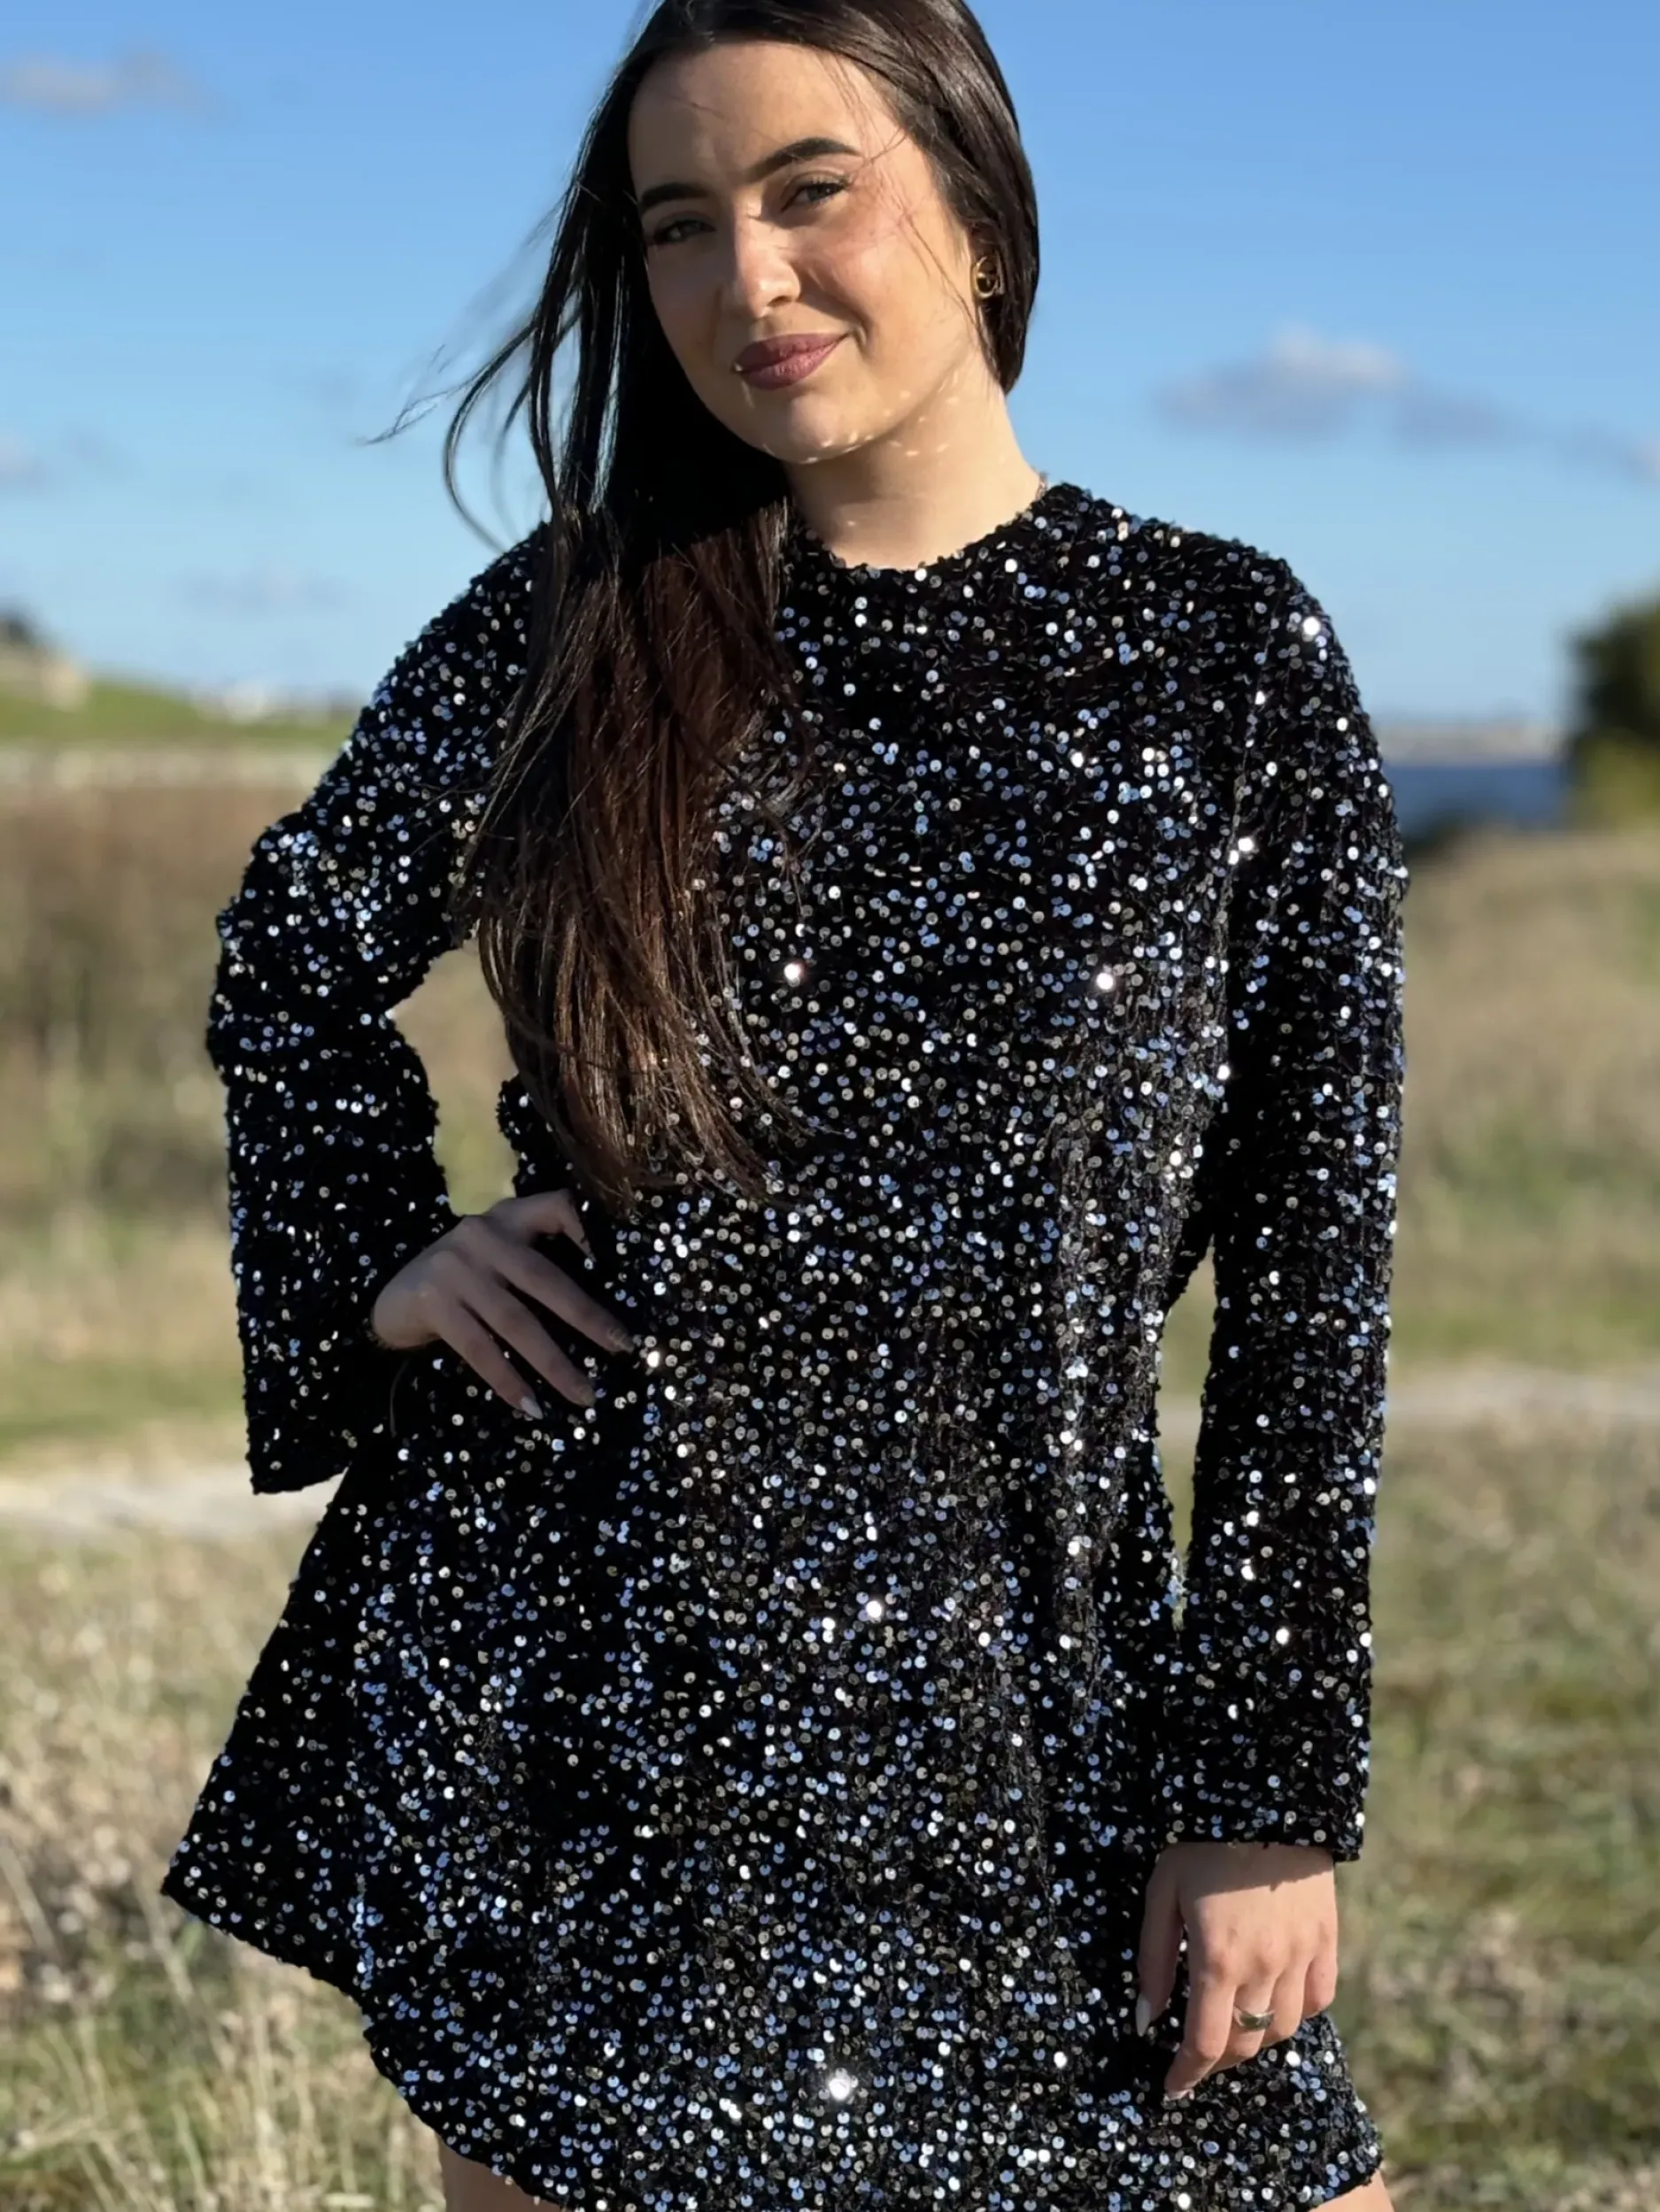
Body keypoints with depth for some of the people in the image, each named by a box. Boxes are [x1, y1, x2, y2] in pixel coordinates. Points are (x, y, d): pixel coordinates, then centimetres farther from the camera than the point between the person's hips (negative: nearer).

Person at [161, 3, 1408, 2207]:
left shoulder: (1226, 653, -2)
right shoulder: (577, 621, 3)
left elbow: (1314, 1262, -3)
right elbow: (294, 950, 20)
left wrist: (1275, 1783, -6)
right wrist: (375, 1263, 3)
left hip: (1008, 1705, -1)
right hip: (561, 1652, 2)